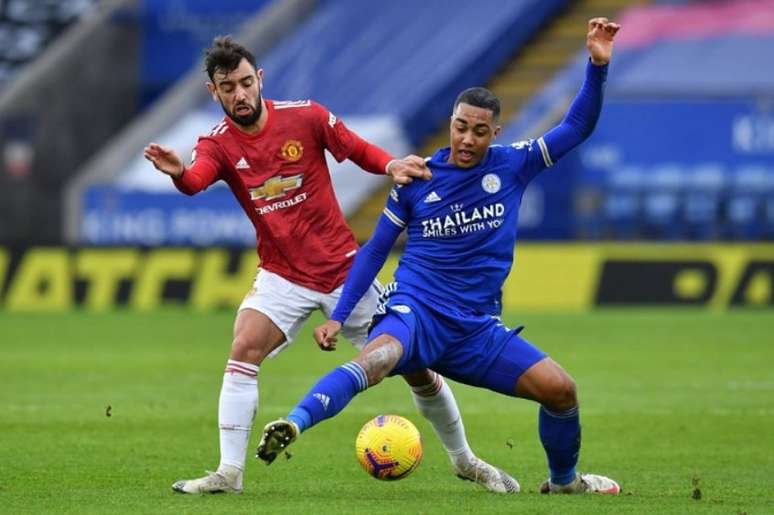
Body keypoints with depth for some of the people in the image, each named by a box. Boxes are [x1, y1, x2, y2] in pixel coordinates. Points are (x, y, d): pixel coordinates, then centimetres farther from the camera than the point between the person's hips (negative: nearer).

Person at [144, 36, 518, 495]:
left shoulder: (306, 117, -9)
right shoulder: (218, 145, -9)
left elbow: (359, 150, -1)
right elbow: (196, 180, -31)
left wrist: (393, 165, -24)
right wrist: (178, 173, -56)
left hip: (344, 269, 0)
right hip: (283, 276, 0)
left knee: (415, 365, 3)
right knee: (244, 349, -25)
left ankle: (465, 460, 23)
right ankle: (229, 471, -20)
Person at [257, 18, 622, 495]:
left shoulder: (512, 166, 4)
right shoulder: (417, 179, 0)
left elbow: (578, 127, 3)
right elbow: (376, 250, 7)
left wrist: (597, 65, -12)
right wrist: (338, 317, 2)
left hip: (477, 328, 3)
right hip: (416, 311, -3)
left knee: (560, 388, -7)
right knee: (378, 357, -38)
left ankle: (564, 480, 21)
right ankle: (293, 426, -57)